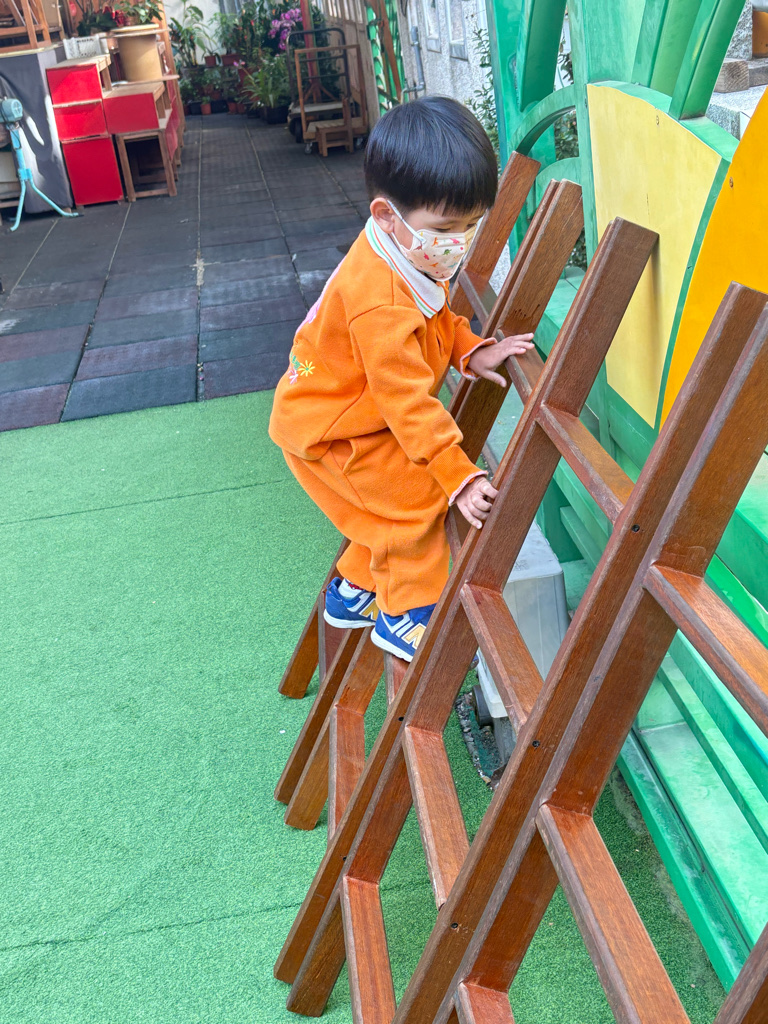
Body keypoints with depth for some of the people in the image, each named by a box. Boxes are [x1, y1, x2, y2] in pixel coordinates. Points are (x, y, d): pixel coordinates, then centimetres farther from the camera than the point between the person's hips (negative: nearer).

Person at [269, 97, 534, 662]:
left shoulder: (416, 257, -8)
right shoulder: (381, 305, -38)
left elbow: (439, 317, 11)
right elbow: (409, 402, -34)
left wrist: (473, 351, -7)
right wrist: (460, 476, -30)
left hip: (362, 413, 9)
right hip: (327, 430, -9)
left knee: (395, 508, 17)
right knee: (418, 494, -11)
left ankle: (354, 592, 38)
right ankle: (405, 618, 6)